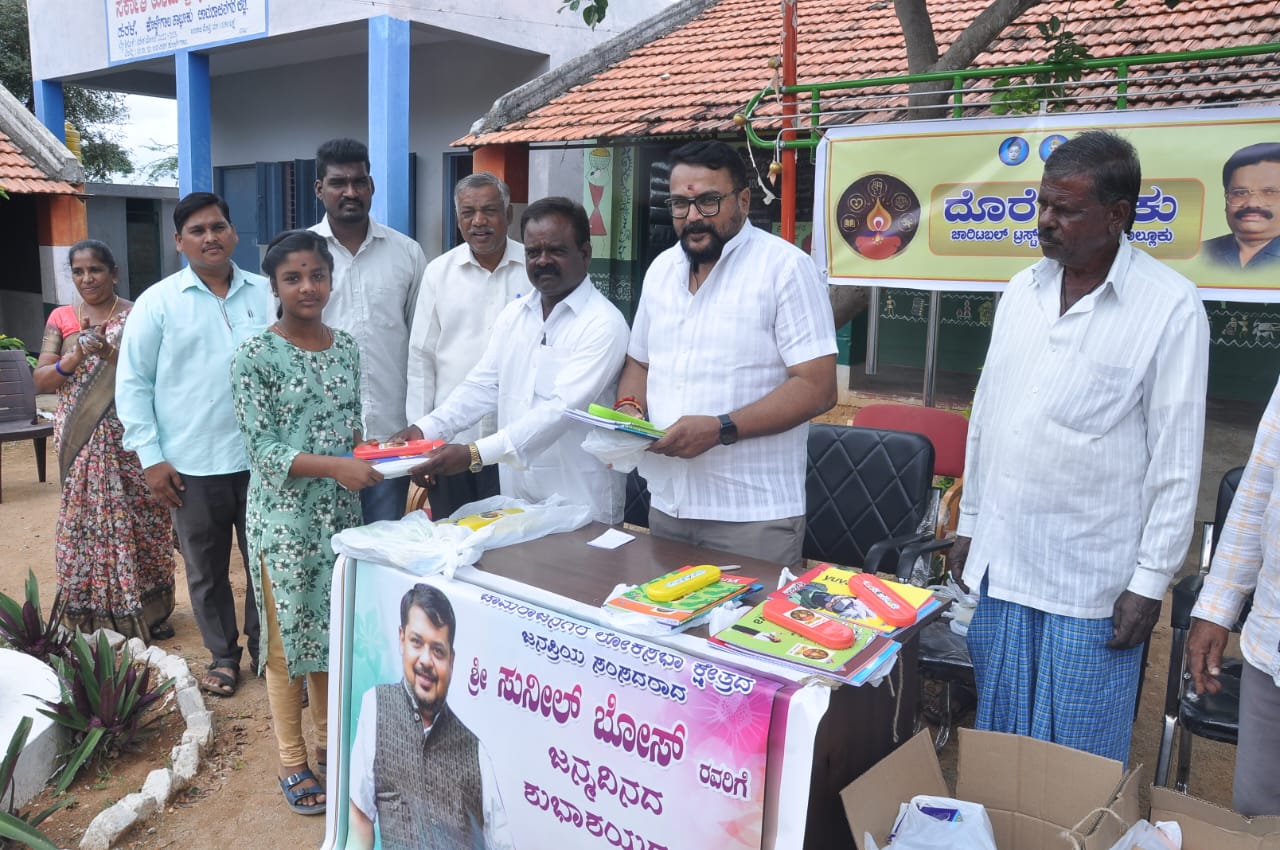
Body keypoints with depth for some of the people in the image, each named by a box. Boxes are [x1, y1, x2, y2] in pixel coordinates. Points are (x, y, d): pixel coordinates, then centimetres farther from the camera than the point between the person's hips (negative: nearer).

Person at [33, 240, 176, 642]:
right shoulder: (61, 319, 8)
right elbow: (40, 381, 3)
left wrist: (112, 354, -20)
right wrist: (75, 357, -15)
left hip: (131, 439, -2)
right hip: (81, 441, 2)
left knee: (140, 521, 3)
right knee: (85, 523, 3)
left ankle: (147, 610, 17)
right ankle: (91, 617, 15)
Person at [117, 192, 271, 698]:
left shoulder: (267, 295, 3)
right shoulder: (158, 302, 0)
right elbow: (132, 383, 1)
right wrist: (151, 458, -4)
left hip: (263, 458, 1)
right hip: (192, 465, 0)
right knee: (206, 570, 13)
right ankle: (223, 654, 32)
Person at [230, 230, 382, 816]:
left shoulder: (346, 348, 5)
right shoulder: (255, 355, -11)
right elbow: (262, 449, -15)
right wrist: (337, 466, -26)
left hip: (340, 512, 5)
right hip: (283, 517, -5)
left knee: (336, 629, 15)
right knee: (288, 637, 6)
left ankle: (333, 739, 34)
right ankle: (292, 761, 23)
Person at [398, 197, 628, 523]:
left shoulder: (604, 323, -14)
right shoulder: (513, 314, 9)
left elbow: (562, 407, -22)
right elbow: (482, 386, 6)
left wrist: (476, 454, -29)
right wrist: (425, 430, -10)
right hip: (515, 495, 5)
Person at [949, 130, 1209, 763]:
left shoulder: (1170, 306, -10)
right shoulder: (1022, 291, 7)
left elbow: (1177, 456, -9)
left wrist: (1151, 580, -10)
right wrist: (968, 523, 13)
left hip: (1093, 580, -5)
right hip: (999, 560, 5)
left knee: (1079, 759, 8)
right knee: (997, 736, 18)